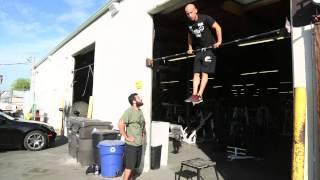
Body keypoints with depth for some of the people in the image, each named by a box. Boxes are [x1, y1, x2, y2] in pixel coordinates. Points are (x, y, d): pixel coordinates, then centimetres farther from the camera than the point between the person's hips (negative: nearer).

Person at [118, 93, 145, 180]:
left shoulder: (140, 111, 9)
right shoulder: (129, 111, -18)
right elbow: (120, 124, -28)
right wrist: (127, 137, -23)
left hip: (139, 143, 8)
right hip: (131, 144, -8)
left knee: (135, 165, 17)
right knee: (129, 166, -1)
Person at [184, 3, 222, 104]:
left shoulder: (205, 18, -9)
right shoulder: (189, 24, 9)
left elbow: (217, 27, -10)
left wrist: (219, 41, -18)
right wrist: (190, 48, 18)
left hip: (210, 48, -6)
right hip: (199, 50, 6)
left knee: (204, 73, -12)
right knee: (196, 73, -2)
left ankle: (199, 95, -14)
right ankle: (194, 95, -4)